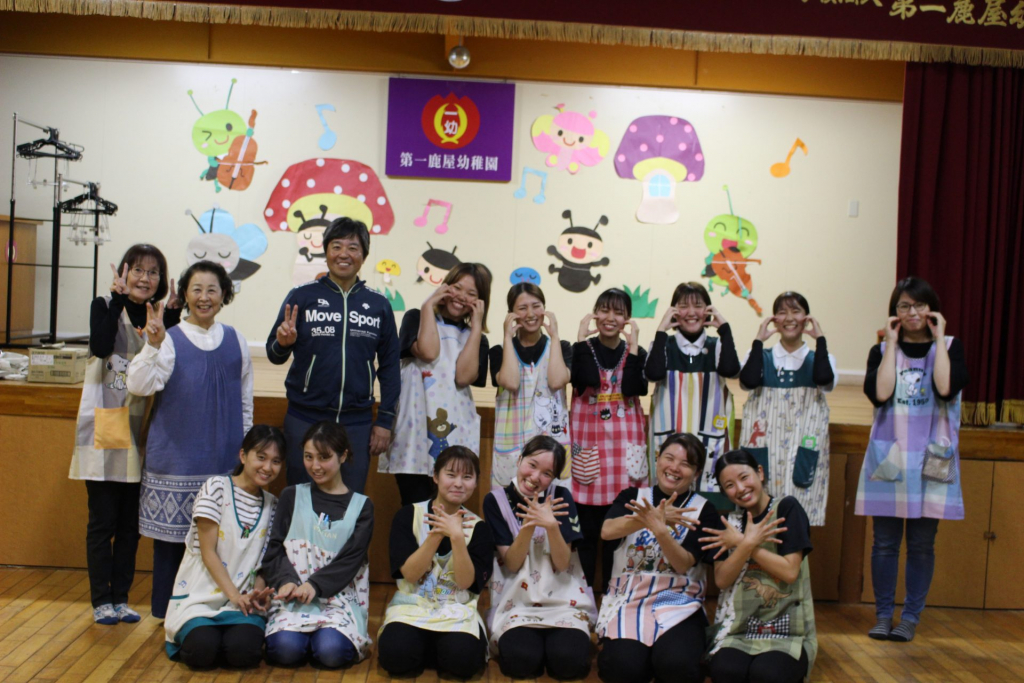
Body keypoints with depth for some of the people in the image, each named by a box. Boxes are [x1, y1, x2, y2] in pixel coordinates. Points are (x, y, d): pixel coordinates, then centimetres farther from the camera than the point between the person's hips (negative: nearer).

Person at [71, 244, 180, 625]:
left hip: (139, 430, 4)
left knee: (131, 523, 9)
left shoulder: (161, 315, 8)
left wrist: (172, 314, -10)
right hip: (104, 426, -4)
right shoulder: (105, 307, -1)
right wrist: (118, 298, -18)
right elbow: (101, 347, -22)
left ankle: (121, 597, 20)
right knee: (102, 520, 1)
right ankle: (101, 600, 12)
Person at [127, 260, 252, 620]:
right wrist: (152, 345, -29)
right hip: (175, 454, -2)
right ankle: (166, 611, 20)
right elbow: (140, 385, -16)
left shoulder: (235, 340, 7)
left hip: (225, 456, 3)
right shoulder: (170, 340, -3)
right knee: (171, 533, 5)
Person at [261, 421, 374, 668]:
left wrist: (315, 585, -16)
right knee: (285, 649, -27)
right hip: (293, 595, 1)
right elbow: (274, 549, 6)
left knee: (331, 652, -28)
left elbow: (351, 559, 0)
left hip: (339, 595, -1)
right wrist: (286, 580, -15)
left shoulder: (361, 506, 10)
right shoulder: (292, 497, 14)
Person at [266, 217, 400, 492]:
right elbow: (275, 355, 5)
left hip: (357, 423, 1)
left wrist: (385, 420, 5)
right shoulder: (302, 296, 2)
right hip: (305, 419, -1)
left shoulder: (378, 304, 6)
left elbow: (389, 365, 9)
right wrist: (283, 343, -18)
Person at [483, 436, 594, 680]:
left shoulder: (562, 497, -1)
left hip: (564, 598, 1)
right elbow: (512, 564, -8)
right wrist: (529, 524, -25)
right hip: (517, 601, 0)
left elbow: (562, 564, -7)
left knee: (570, 660, -27)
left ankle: (554, 639, 6)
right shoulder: (496, 500, -2)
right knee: (520, 660, -29)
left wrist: (551, 526, -26)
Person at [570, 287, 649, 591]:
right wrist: (582, 336, -12)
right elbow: (586, 381, -17)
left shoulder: (636, 353, 9)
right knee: (587, 526, 1)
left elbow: (634, 388, -11)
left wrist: (632, 343, -9)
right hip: (588, 440, -1)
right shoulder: (583, 349, 5)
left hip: (624, 443, 1)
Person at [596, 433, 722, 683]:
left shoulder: (704, 510, 5)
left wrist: (660, 530, -28)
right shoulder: (632, 496, 8)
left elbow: (683, 564, -7)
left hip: (678, 600, 0)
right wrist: (653, 518, -28)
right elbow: (607, 531, -12)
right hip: (628, 596, 1)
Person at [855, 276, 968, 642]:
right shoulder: (882, 350, 6)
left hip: (931, 459, -1)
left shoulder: (950, 347, 4)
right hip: (888, 457, 1)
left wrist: (938, 339, -9)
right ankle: (883, 615, 15)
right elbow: (879, 393, -14)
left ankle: (911, 617, 16)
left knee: (921, 544, 5)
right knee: (885, 542, 4)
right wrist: (892, 344, -7)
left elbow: (947, 388, -17)